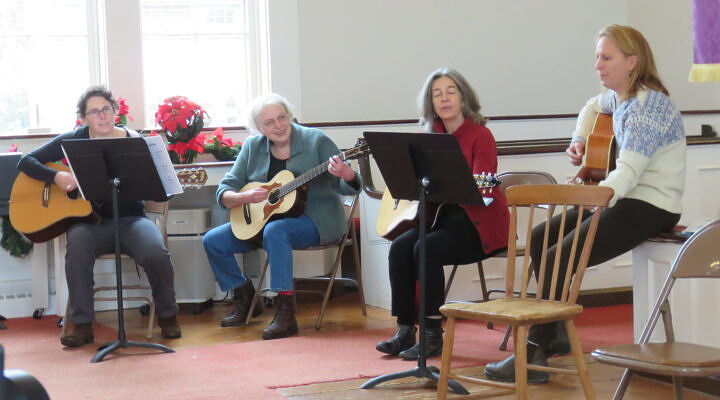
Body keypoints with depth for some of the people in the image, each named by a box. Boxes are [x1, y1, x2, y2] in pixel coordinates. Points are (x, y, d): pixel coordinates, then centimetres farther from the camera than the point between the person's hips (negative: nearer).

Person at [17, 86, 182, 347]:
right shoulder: (74, 141, 5)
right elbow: (26, 162, 4)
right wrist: (57, 177, -12)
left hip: (130, 219, 0)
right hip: (90, 220, 0)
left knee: (156, 252, -29)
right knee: (78, 245, -35)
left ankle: (168, 317, -1)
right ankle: (81, 325, -23)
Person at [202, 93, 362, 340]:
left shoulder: (316, 141, -8)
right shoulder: (253, 148, 4)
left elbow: (349, 189, -11)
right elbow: (224, 192, 3)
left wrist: (346, 175, -35)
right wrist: (244, 197, -19)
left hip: (316, 219, -6)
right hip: (263, 219, 6)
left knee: (275, 231, -37)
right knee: (213, 240, -5)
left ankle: (286, 312, -33)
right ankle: (244, 298, 15)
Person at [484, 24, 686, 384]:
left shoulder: (648, 105, -20)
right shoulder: (617, 97, 7)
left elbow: (627, 173, -30)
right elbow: (592, 108, 33)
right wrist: (580, 140, 15)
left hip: (651, 207, -10)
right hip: (626, 198, 10)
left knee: (560, 260, -18)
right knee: (541, 238, 8)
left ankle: (533, 356, -10)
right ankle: (557, 336, 15)